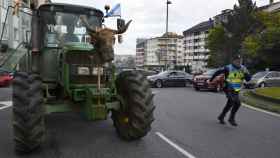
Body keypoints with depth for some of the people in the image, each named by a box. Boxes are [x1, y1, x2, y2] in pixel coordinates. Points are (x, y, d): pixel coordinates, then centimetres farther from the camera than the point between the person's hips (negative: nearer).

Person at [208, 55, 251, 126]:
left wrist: (246, 73, -21)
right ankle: (231, 119, -4)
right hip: (229, 90, -6)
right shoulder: (228, 68, -15)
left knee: (229, 104, 15)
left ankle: (221, 117, 34)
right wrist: (211, 80, -4)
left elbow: (248, 79, -2)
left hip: (236, 91, 6)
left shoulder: (243, 68, 1)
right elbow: (217, 72, -7)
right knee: (237, 103, -20)